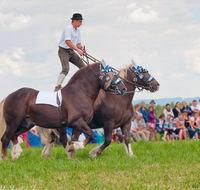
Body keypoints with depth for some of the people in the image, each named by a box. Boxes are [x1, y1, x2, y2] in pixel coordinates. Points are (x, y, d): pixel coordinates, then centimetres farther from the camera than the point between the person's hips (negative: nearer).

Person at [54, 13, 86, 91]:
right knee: (65, 69, -23)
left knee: (83, 66, 4)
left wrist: (82, 48, -4)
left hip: (71, 52, 9)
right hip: (63, 51, -9)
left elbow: (78, 43, 19)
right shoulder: (68, 28, -14)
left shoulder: (77, 31, 15)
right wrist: (78, 50, -28)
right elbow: (68, 42, -25)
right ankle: (57, 87, -27)